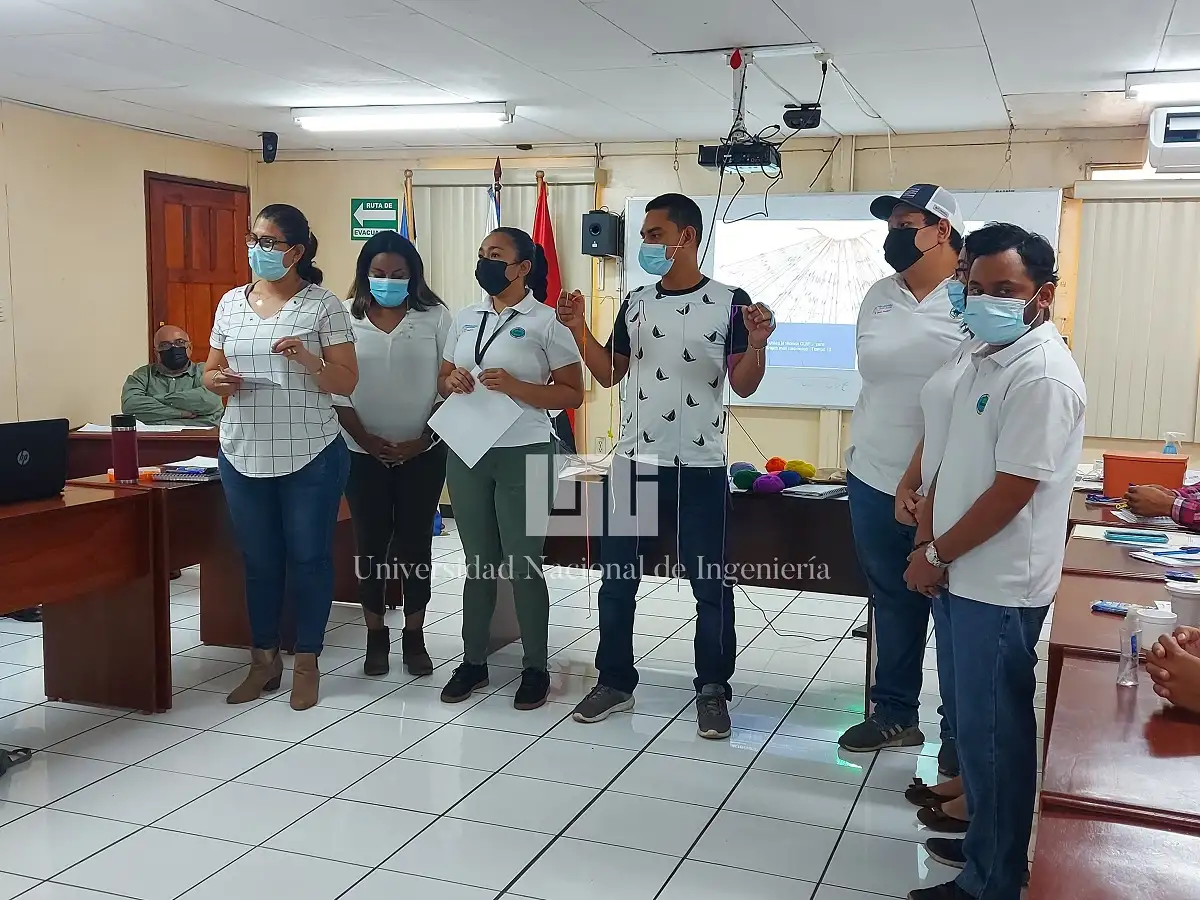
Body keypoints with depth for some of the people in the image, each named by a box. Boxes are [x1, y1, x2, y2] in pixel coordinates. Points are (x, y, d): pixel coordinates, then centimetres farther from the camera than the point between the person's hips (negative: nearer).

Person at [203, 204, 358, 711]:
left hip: (309, 455, -4)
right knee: (258, 560, 12)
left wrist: (305, 357, -23)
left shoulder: (322, 305, -4)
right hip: (243, 454, 4)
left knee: (308, 558, 5)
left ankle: (306, 663, 19)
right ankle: (264, 660, 26)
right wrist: (218, 382, -8)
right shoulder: (231, 303, 9)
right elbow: (211, 372, 15)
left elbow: (346, 383, -6)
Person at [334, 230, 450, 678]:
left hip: (422, 453, -1)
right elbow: (337, 391, -1)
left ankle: (414, 636, 17)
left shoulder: (435, 318, -2)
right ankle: (376, 636, 18)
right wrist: (366, 440, -9)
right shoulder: (347, 321, 0)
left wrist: (424, 440, -10)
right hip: (364, 453, 1)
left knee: (415, 543, 5)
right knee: (371, 544, 6)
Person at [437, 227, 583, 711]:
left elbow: (572, 394, -7)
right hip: (466, 453, 5)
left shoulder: (546, 322, -6)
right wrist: (452, 382, -5)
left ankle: (535, 668, 14)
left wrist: (515, 386, -20)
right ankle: (473, 661, 23)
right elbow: (442, 379, 19)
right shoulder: (465, 319, 11)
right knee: (478, 562, 12)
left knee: (523, 565, 1)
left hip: (522, 455, -5)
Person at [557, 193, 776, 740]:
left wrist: (757, 343, -24)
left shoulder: (729, 302, -5)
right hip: (633, 462, 4)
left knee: (710, 582, 4)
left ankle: (713, 690, 19)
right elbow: (609, 374, 12)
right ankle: (615, 682, 24)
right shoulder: (635, 303, 9)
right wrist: (578, 330, 0)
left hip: (699, 468, -4)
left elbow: (744, 385, -6)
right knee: (617, 577, 9)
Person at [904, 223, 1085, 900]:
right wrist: (933, 537, 11)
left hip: (1000, 588, -9)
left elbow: (1011, 491, -22)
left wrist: (935, 556, -12)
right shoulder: (991, 356, 10)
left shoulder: (1043, 376, -20)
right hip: (973, 577, 9)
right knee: (979, 724, 20)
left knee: (993, 732, 3)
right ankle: (986, 842, 36)